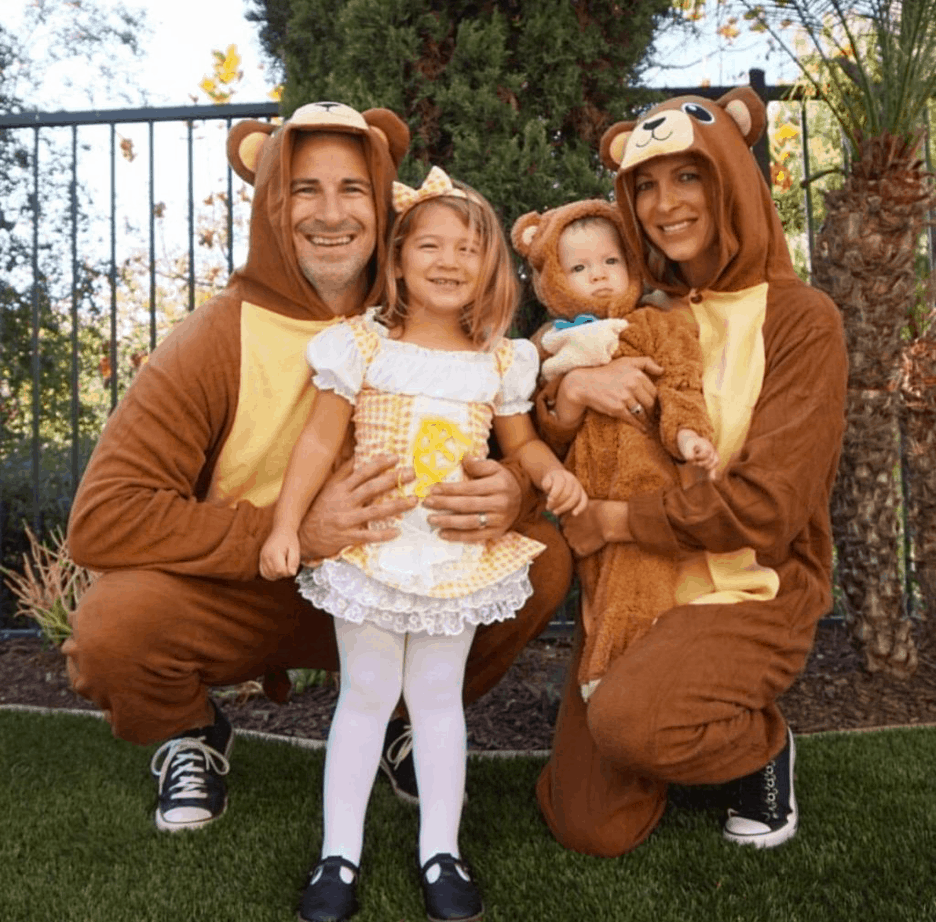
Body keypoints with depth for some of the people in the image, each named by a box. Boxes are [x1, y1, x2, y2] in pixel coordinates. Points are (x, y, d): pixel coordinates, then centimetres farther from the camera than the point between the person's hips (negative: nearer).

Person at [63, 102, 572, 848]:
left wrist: (512, 492, -29)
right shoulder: (217, 342, -19)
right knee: (113, 625, -31)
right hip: (244, 601, -2)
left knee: (544, 555, -17)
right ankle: (194, 733, 8)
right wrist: (292, 534, -35)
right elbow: (99, 520, -26)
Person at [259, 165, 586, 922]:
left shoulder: (500, 361, 1)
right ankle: (340, 852, 22)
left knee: (438, 696, 13)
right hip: (373, 549, -2)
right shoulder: (364, 345, -6)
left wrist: (554, 471, -9)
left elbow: (520, 441, 12)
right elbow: (320, 441, -4)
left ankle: (441, 851, 24)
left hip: (460, 555, 2)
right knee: (366, 696, 8)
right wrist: (286, 525, -10)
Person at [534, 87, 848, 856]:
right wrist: (570, 386, -19)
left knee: (627, 718, -32)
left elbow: (767, 503, -18)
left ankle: (764, 747, 0)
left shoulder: (801, 320, -9)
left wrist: (613, 520, -16)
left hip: (752, 591, -4)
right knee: (592, 830, -2)